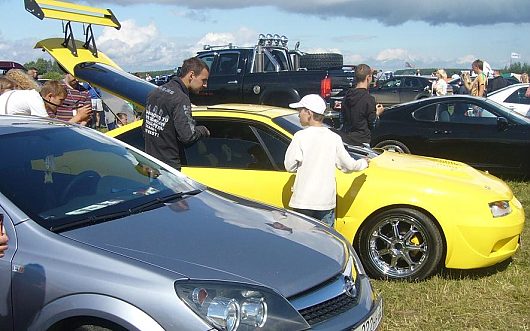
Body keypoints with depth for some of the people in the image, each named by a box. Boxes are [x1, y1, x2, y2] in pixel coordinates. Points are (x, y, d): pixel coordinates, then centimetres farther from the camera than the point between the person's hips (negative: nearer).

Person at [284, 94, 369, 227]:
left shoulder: (301, 136, -9)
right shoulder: (334, 138, 2)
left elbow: (289, 166, -8)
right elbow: (348, 165, 6)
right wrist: (363, 163, 27)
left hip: (303, 201, -3)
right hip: (327, 201, 3)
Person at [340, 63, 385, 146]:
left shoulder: (347, 95, 6)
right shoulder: (369, 99, -14)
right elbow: (372, 124, -11)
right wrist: (377, 114, 10)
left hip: (345, 139, 6)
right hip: (360, 142, -6)